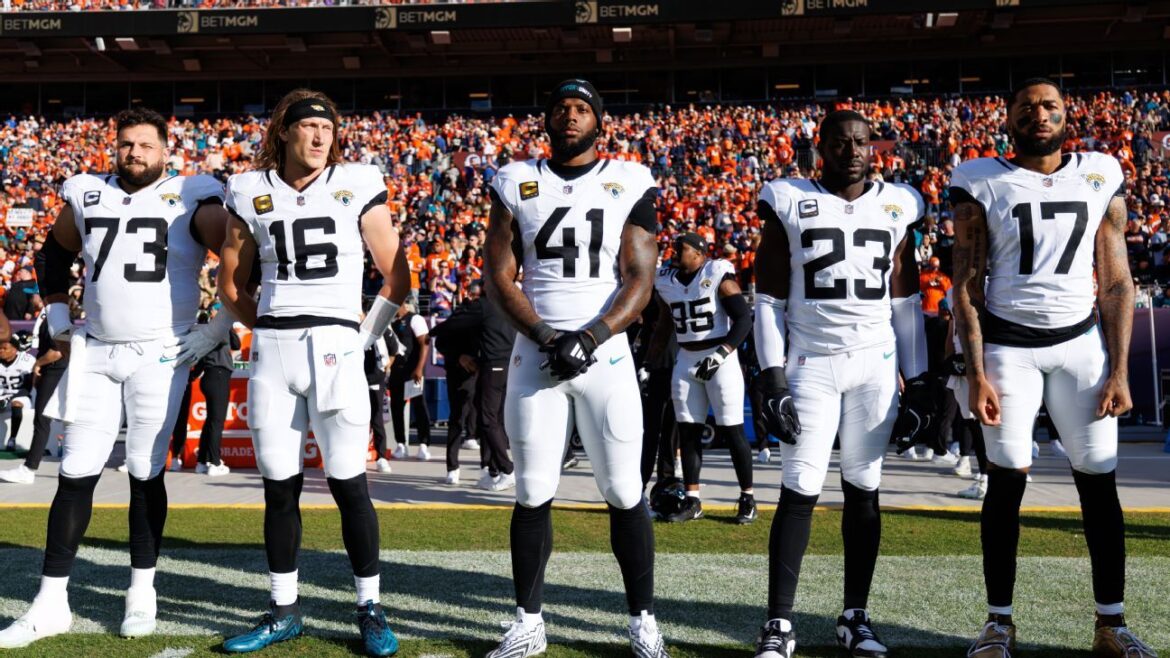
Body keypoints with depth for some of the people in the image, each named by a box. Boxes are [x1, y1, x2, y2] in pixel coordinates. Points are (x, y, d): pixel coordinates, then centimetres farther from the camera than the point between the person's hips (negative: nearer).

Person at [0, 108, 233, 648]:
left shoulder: (191, 199, -4)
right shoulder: (87, 195, 10)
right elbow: (55, 251, 27)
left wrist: (222, 327, -5)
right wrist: (56, 311, 18)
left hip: (161, 356, -4)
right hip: (94, 355, 4)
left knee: (146, 474, 2)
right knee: (75, 475, 3)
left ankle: (142, 593, 18)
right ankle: (51, 602, 10)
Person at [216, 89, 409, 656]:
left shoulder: (358, 184, 3)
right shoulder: (251, 192, 9)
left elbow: (395, 275, 6)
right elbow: (231, 284, 18)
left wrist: (366, 338, 2)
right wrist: (269, 332, 11)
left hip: (335, 347, -2)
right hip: (270, 350, 3)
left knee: (349, 484, -2)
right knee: (280, 486, 8)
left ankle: (370, 608, 10)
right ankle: (284, 610, 21)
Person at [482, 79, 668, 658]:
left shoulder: (629, 185, 5)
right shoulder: (517, 184, 8)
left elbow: (639, 279, 0)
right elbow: (499, 275, 4)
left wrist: (591, 336, -15)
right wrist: (546, 337, -10)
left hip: (605, 353, -1)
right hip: (535, 353, 1)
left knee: (624, 493, 0)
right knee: (532, 493, 4)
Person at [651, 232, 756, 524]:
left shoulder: (718, 276, -11)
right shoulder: (666, 282, 6)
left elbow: (744, 319, -14)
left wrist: (721, 354, -23)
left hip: (721, 360, -6)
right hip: (686, 361, 6)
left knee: (732, 431, -3)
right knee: (688, 431, 5)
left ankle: (748, 498, 9)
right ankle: (692, 500, 13)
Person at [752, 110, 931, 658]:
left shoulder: (897, 206, 8)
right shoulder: (790, 203, 0)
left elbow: (906, 304, 11)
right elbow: (768, 299, -1)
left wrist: (918, 385, 6)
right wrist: (773, 380, -9)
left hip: (876, 363, 3)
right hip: (810, 364, -2)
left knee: (864, 489, 7)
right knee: (800, 492, -4)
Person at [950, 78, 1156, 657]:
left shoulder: (1100, 178, 7)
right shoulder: (982, 185, 0)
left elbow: (1115, 282, 6)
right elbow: (967, 283, -2)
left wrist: (1119, 370, -1)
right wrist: (976, 373, -9)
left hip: (1082, 342, 2)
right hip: (1008, 344, -2)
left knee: (1099, 480, 2)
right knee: (1007, 478, -2)